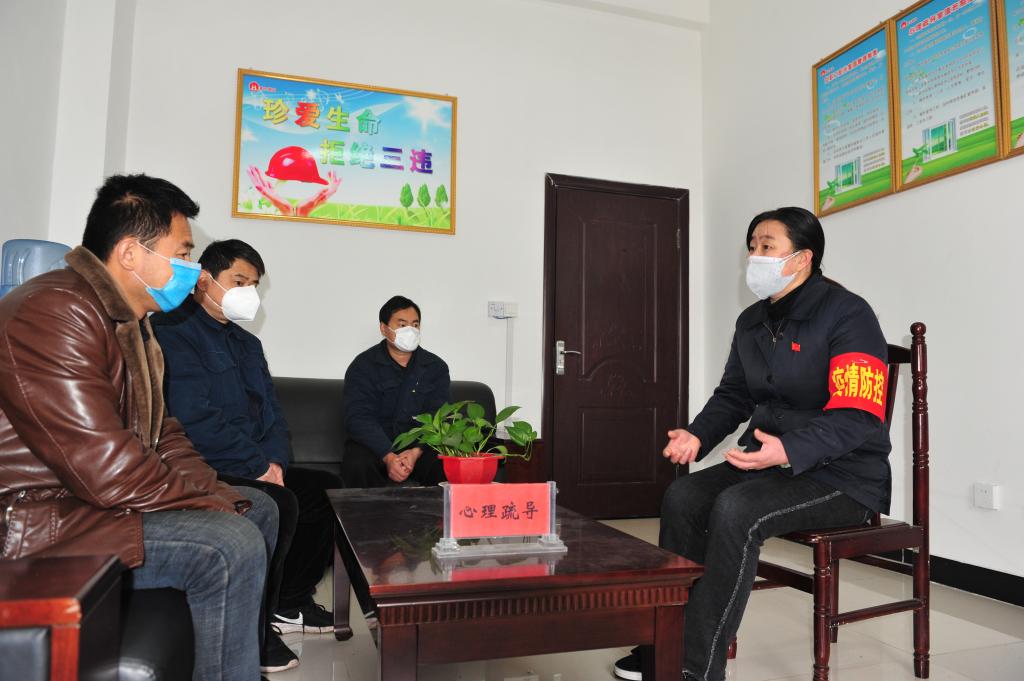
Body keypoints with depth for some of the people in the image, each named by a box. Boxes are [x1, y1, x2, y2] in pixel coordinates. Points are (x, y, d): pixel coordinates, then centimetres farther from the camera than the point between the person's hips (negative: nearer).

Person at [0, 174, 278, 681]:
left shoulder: (127, 319, 13)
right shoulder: (56, 313, -22)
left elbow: (160, 431, 14)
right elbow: (107, 471, -29)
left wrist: (218, 494, -1)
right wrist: (208, 504, -16)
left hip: (100, 494, 11)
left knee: (258, 510, 12)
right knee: (231, 546, -25)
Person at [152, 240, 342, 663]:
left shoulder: (246, 343, 19)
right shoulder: (174, 331, -10)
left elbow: (271, 412, 17)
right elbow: (194, 418, -22)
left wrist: (275, 461, -4)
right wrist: (259, 466, -17)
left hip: (256, 470, 10)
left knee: (328, 489, 5)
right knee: (279, 503, -30)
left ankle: (290, 604, 14)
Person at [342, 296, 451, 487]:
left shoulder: (436, 367, 6)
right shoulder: (363, 366, 0)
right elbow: (359, 418, -11)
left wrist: (416, 452, -22)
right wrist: (388, 457, -25)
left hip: (421, 446, 1)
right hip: (374, 445, -1)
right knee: (357, 465, -33)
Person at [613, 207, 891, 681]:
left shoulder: (846, 314, -14)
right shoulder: (751, 322, 11)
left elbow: (858, 418, -22)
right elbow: (733, 394, 16)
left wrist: (789, 450, -37)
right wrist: (697, 436, -3)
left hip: (842, 475, -8)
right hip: (769, 461, 8)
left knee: (736, 511, -31)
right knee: (683, 496, -12)